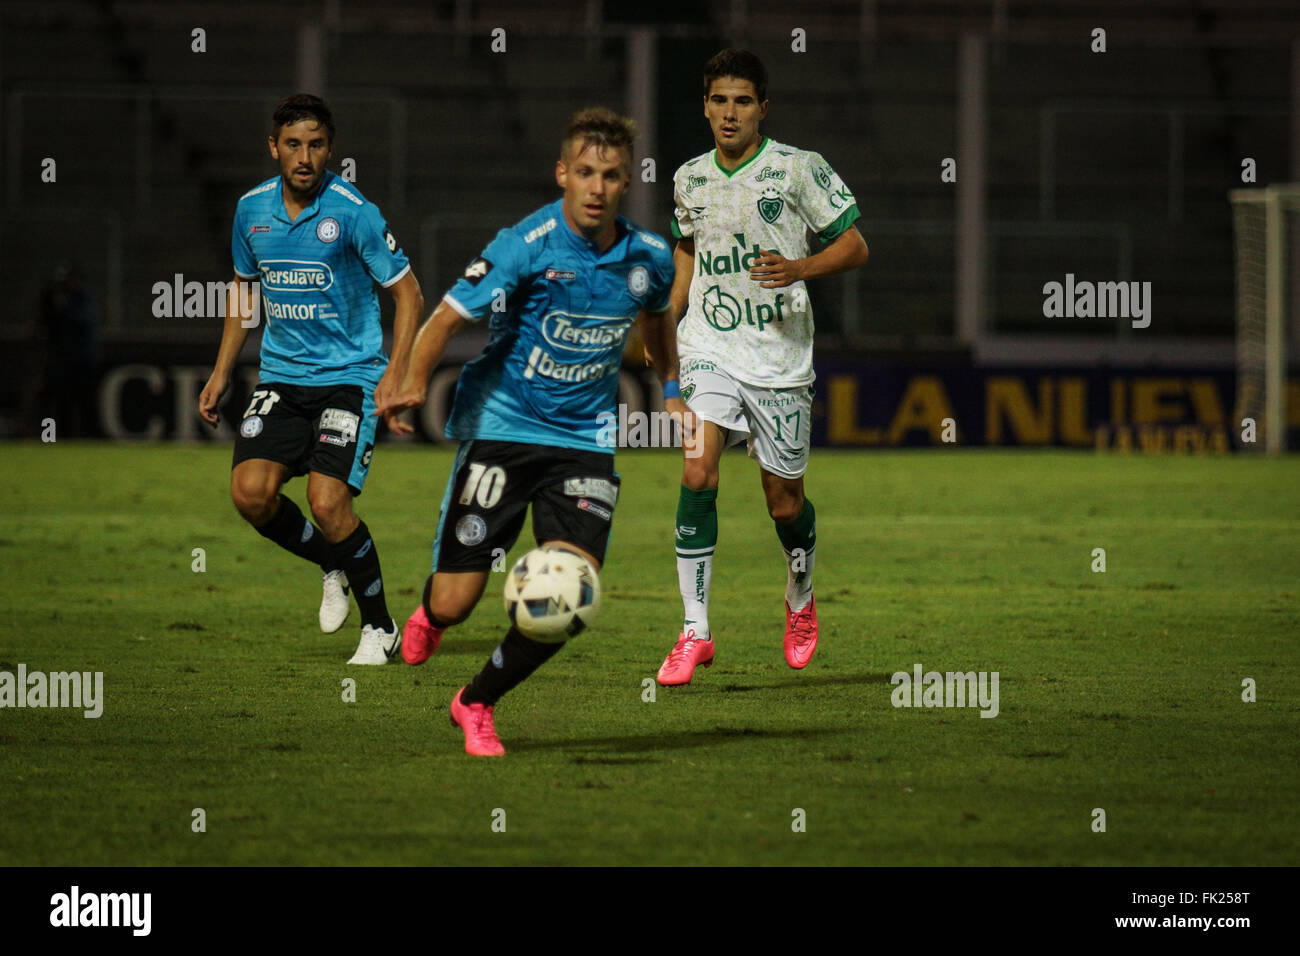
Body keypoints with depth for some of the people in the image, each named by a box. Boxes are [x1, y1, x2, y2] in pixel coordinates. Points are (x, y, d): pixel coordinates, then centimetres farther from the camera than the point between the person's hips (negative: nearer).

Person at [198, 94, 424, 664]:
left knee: (327, 502, -17)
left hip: (349, 376, -5)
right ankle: (334, 568, 15)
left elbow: (406, 291, -6)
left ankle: (380, 627, 4)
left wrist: (396, 374, -16)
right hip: (281, 376, 5)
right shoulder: (252, 209, 3)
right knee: (250, 491, -14)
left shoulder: (352, 211, -12)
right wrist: (222, 373, 16)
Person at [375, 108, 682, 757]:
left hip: (584, 439, 3)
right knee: (454, 605, -6)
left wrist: (671, 390, 22)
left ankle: (477, 703, 10)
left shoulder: (648, 258, 0)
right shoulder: (525, 246, -15)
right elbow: (447, 318, -18)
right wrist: (415, 382, -33)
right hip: (502, 428, -3)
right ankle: (428, 618, 36)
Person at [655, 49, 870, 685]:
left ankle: (800, 601, 38)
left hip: (779, 354, -2)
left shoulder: (799, 169, -6)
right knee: (698, 473, -18)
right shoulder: (689, 179, 7)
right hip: (709, 347, 2)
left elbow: (854, 247, -3)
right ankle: (695, 630, -14)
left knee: (784, 498, 7)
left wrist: (798, 268, -20)